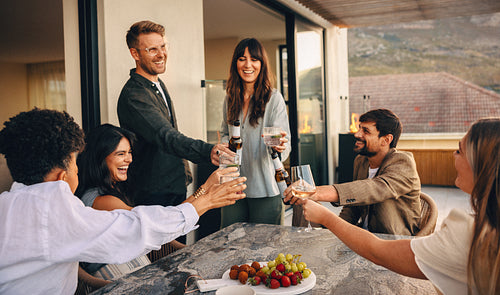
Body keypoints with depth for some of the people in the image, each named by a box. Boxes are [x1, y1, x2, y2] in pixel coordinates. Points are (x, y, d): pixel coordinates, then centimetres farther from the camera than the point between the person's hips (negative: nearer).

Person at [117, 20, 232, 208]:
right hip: (153, 195, -9)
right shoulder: (133, 95, -21)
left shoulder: (159, 85, 11)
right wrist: (207, 151, -50)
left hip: (177, 187, 9)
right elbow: (165, 136, -35)